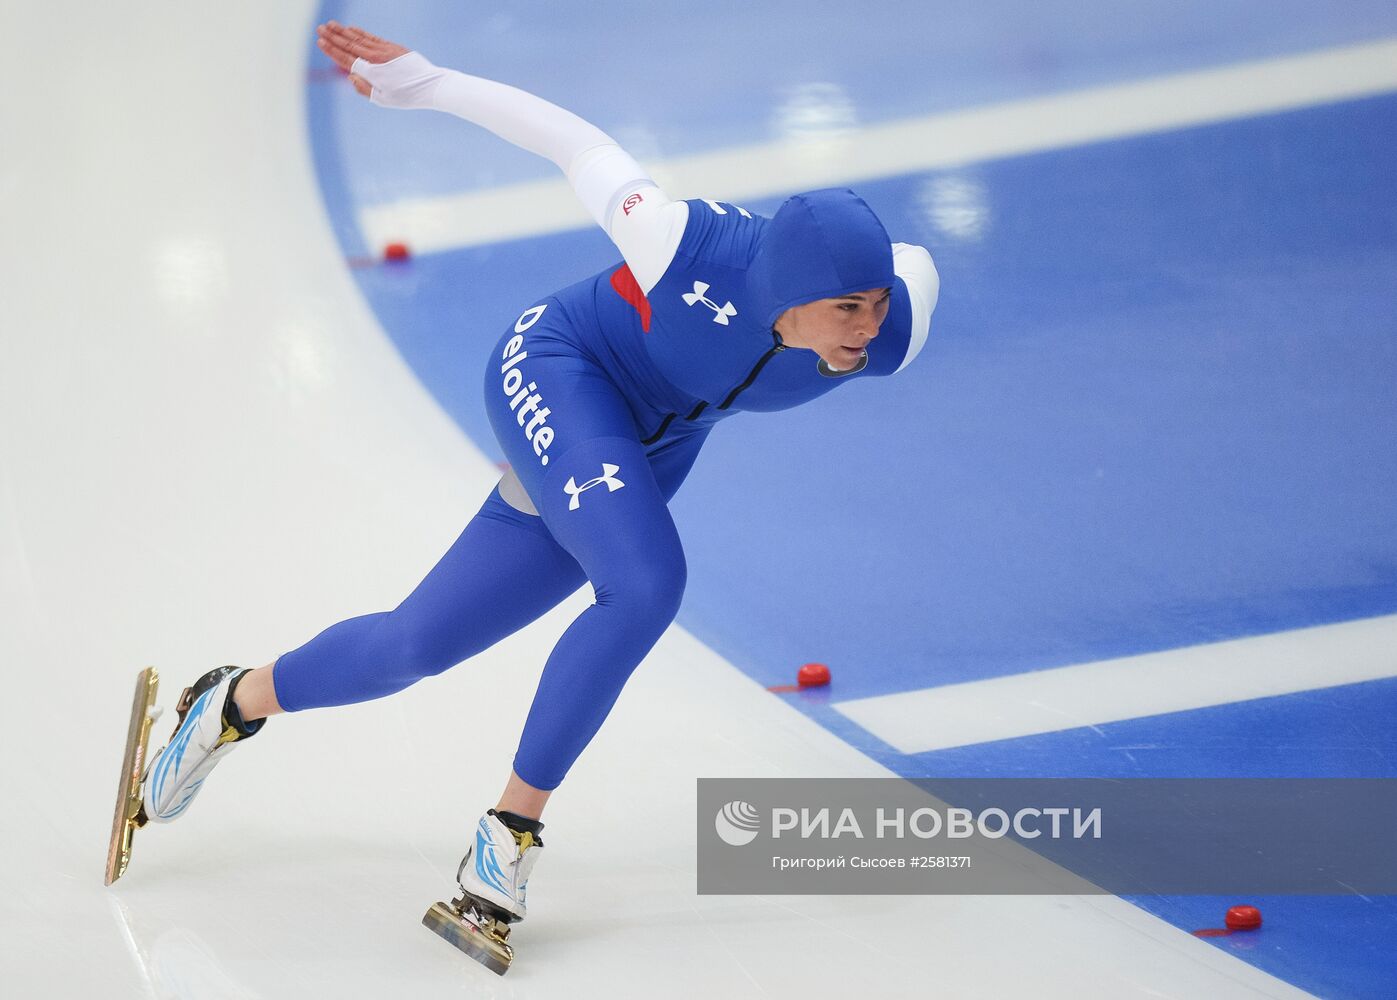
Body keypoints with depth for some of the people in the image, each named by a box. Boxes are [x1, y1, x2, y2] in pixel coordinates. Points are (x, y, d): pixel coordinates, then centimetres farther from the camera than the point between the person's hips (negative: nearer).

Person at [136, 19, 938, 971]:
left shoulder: (888, 331, -27)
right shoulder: (692, 245, -37)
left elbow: (913, 263, -1)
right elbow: (576, 140, -21)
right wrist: (424, 83, -11)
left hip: (646, 453, 5)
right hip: (555, 371, -5)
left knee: (414, 646, 6)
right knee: (646, 584, -31)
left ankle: (236, 704, 32)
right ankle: (512, 832, -13)